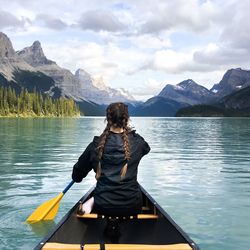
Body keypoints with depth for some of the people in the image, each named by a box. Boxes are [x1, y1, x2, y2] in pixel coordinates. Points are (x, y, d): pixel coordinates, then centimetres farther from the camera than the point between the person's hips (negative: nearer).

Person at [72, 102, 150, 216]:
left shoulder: (96, 145, -6)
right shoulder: (137, 142, -5)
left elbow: (77, 174, 5)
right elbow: (146, 148, 22)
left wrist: (77, 177, 29)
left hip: (103, 207, 1)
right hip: (132, 208, 0)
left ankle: (92, 202, 3)